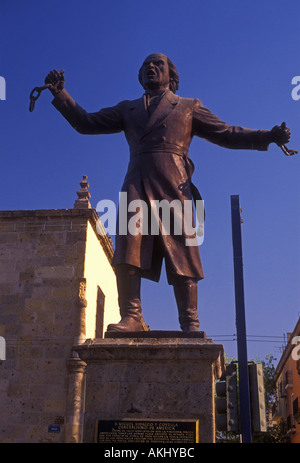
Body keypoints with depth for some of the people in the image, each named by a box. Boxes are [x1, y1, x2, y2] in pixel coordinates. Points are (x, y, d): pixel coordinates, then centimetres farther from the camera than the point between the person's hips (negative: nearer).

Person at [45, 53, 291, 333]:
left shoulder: (189, 107, 24)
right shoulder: (127, 109, 28)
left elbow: (225, 134, 19)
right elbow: (86, 123, 25)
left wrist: (267, 136, 7)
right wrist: (60, 93, 14)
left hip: (173, 187, -1)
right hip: (136, 186, 2)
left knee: (181, 257, -8)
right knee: (127, 253, -15)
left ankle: (190, 325, -6)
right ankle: (130, 318, -15)